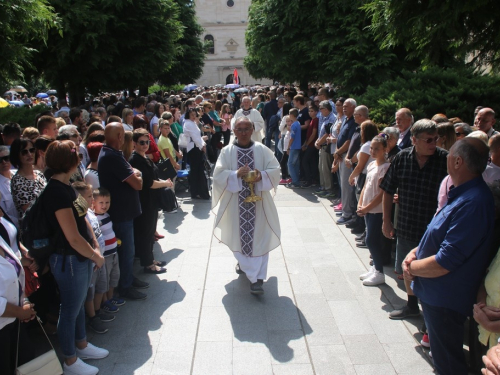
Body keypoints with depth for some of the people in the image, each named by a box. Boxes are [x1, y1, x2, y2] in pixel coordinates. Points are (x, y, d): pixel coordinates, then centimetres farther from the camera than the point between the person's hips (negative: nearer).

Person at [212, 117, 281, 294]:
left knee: (259, 238, -2)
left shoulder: (262, 150, -1)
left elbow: (275, 170, -1)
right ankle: (243, 262, 43)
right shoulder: (227, 151, -3)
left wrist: (262, 175, -20)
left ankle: (257, 279, 2)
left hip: (258, 201, 0)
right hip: (236, 202, 0)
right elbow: (218, 174, -8)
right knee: (239, 235, 13)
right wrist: (236, 174, -23)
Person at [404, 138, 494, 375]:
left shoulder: (473, 203, -29)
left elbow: (445, 262, -29)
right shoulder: (463, 194, 5)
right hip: (436, 293, 10)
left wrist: (412, 267, -12)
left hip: (446, 299, -10)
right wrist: (415, 252, 0)